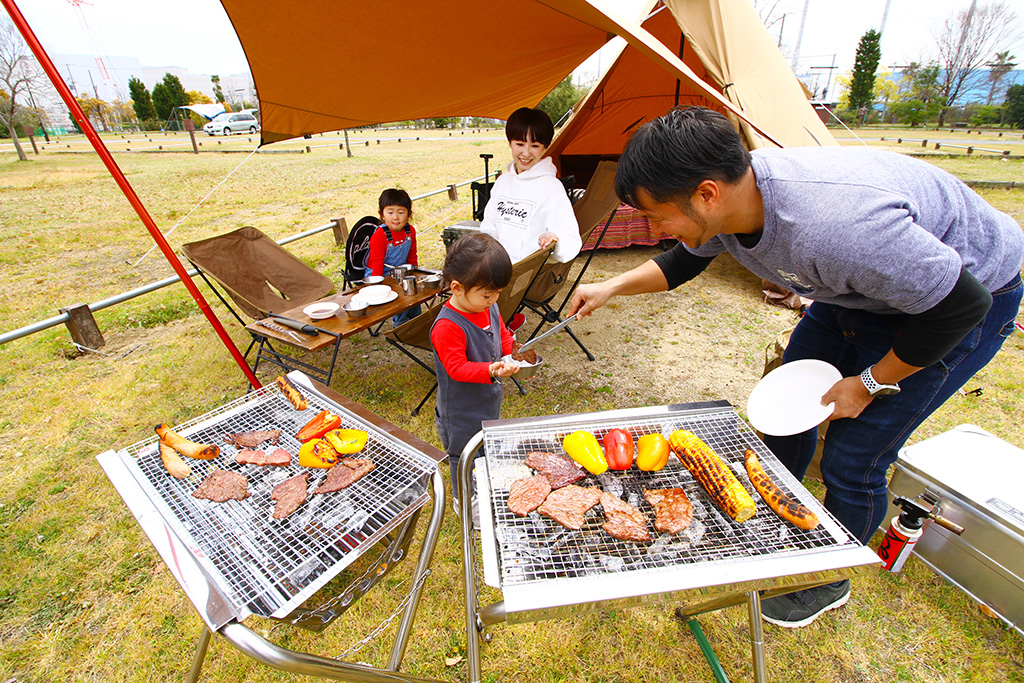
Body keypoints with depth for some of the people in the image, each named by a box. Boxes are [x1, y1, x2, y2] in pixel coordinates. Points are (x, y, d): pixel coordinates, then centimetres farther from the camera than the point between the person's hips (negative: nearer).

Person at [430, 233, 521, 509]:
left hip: (489, 401, 8)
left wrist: (514, 354, -13)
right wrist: (491, 371, -45)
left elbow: (503, 336, 7)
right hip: (461, 412, -8)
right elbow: (457, 368, -31)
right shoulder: (447, 327, -32)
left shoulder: (488, 307, -6)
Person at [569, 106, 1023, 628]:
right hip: (860, 284, 7)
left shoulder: (835, 224, -43)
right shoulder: (728, 196, -18)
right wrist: (611, 287, -4)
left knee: (853, 457, -5)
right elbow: (684, 261, 4)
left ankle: (830, 581, 25)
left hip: (969, 294, -7)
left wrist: (869, 384, -19)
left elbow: (960, 305, -29)